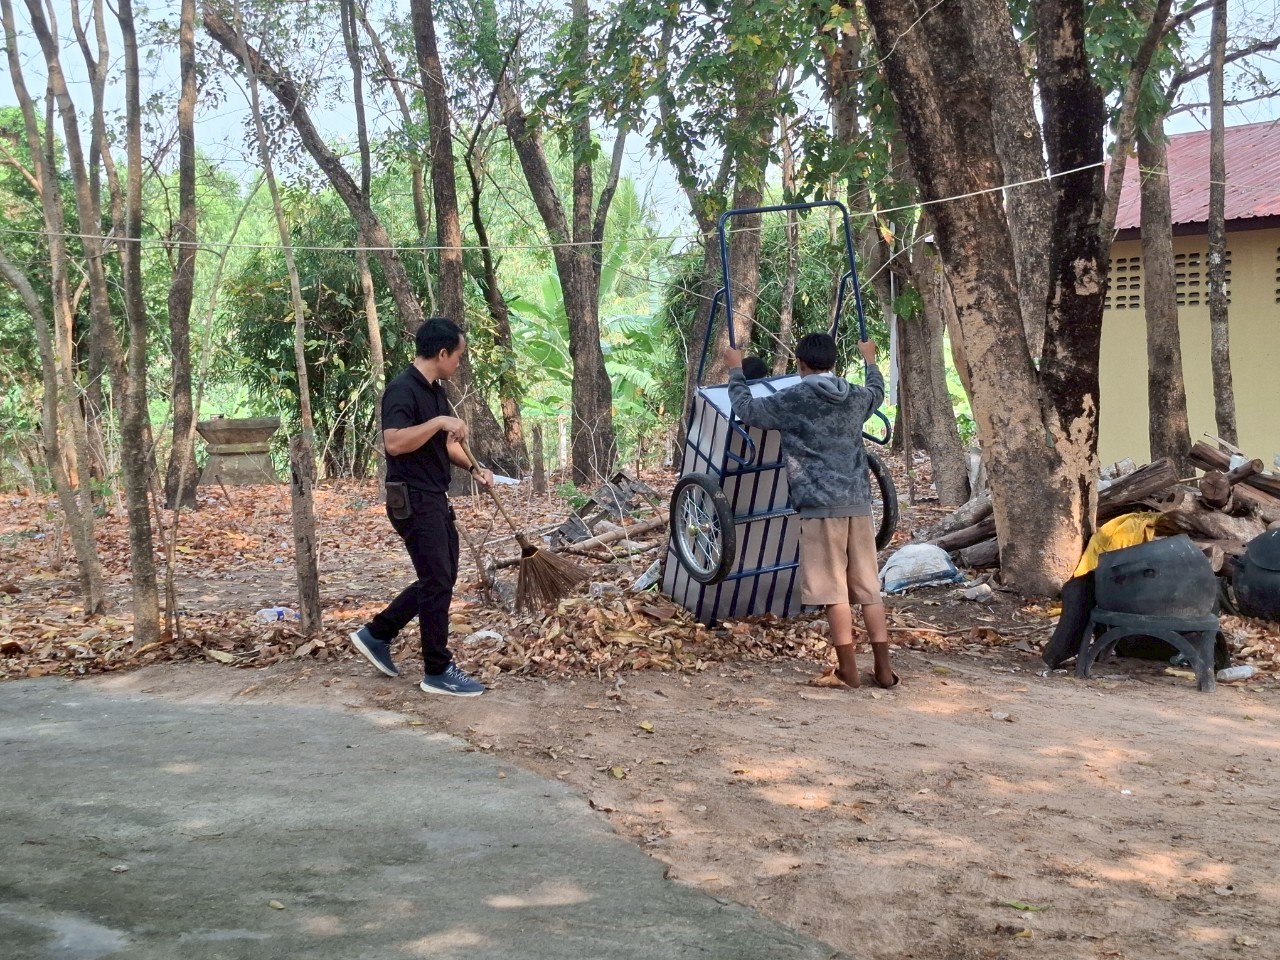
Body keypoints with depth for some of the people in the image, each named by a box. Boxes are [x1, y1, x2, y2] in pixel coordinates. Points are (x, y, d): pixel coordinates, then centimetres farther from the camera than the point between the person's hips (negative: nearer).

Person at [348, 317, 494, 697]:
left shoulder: (436, 391, 13)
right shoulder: (402, 389, -17)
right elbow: (394, 442, -30)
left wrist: (473, 468, 10)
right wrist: (439, 421, -29)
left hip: (435, 499, 10)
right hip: (413, 500, -10)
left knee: (440, 578, 15)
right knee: (437, 583, -5)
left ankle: (376, 634, 25)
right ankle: (438, 672, 5)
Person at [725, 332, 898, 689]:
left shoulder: (792, 400, -5)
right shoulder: (856, 398, 11)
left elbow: (745, 408, 9)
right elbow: (877, 392, 35)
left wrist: (735, 369, 24)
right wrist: (870, 360, 54)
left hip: (820, 505, -5)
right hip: (858, 503, 5)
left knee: (833, 591, -3)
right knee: (869, 588, 9)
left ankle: (849, 671, -3)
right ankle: (884, 669, 11)